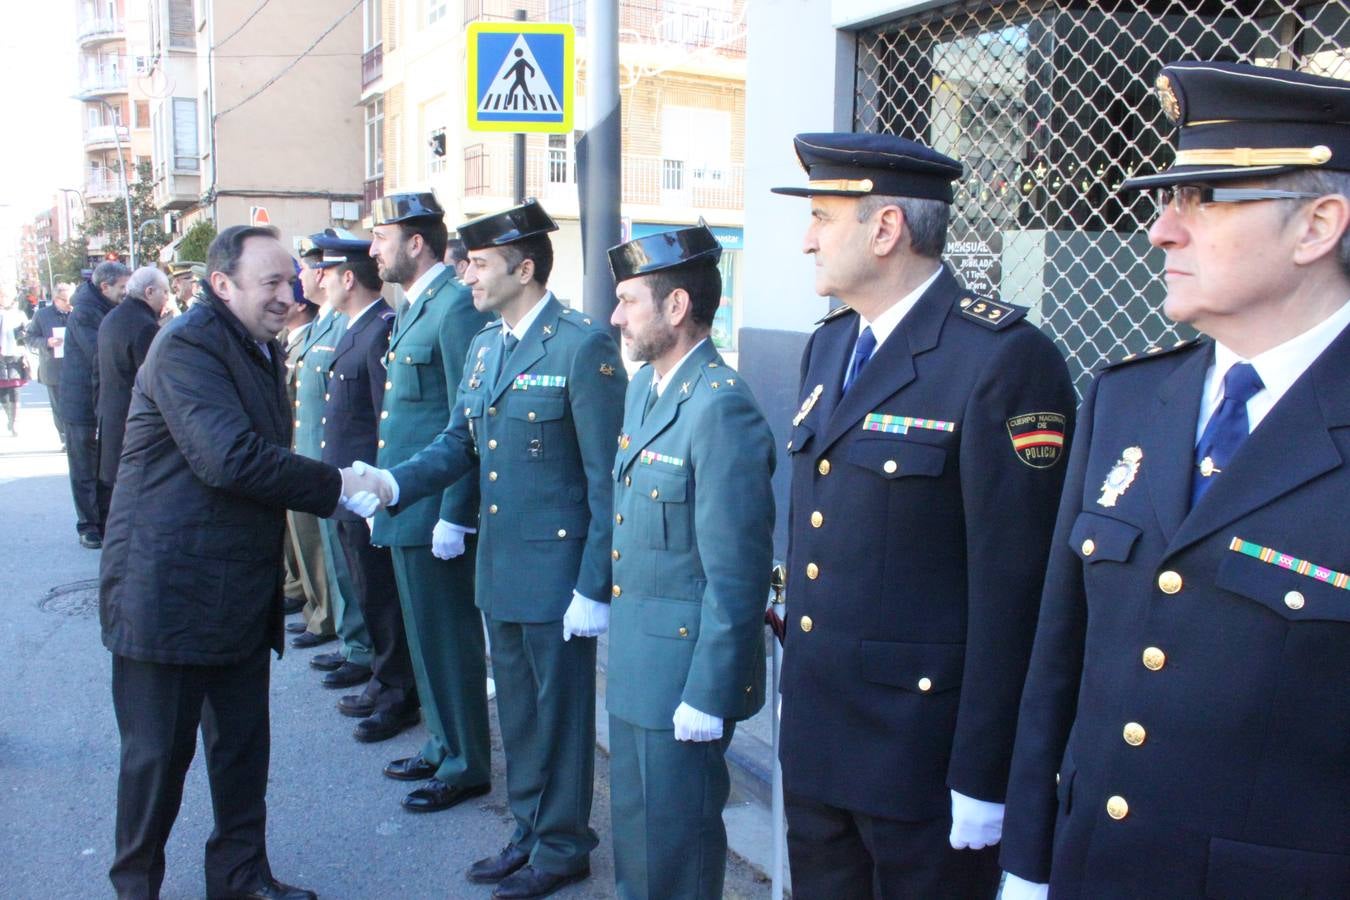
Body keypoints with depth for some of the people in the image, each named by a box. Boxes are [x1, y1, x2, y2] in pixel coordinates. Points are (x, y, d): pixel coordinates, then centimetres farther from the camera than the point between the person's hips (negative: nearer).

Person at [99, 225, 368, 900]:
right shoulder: (187, 346, -17)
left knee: (243, 743, 16)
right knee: (159, 751, 6)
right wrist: (338, 486, -23)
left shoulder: (261, 350, 13)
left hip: (241, 589, 9)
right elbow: (232, 459, -28)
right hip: (170, 587, -8)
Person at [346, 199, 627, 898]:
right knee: (517, 707, 19)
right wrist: (393, 483, -8)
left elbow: (605, 476, -16)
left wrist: (595, 586, -17)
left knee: (561, 709, 8)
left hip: (557, 567, -8)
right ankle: (530, 832, 37)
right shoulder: (482, 347, 10)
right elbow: (458, 442, 11)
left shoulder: (583, 347, -15)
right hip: (498, 567, 8)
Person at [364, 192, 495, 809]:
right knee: (425, 635, 18)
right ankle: (442, 745, 33)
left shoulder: (456, 306, -15)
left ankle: (466, 766, 17)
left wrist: (453, 515, -20)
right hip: (405, 505, 10)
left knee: (449, 638, 2)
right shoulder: (414, 307, 14)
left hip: (438, 509, -9)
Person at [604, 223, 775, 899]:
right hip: (634, 664, 9)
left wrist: (708, 696, -19)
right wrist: (614, 615, 15)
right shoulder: (643, 387, 7)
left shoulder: (721, 409, -23)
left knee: (674, 846, 9)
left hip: (686, 670, -9)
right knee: (633, 828, 23)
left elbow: (736, 576, -22)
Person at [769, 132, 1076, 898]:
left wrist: (985, 778, -15)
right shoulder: (829, 345, 8)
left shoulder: (1004, 359, -17)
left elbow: (1014, 588, -18)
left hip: (926, 751, -7)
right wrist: (796, 701, 14)